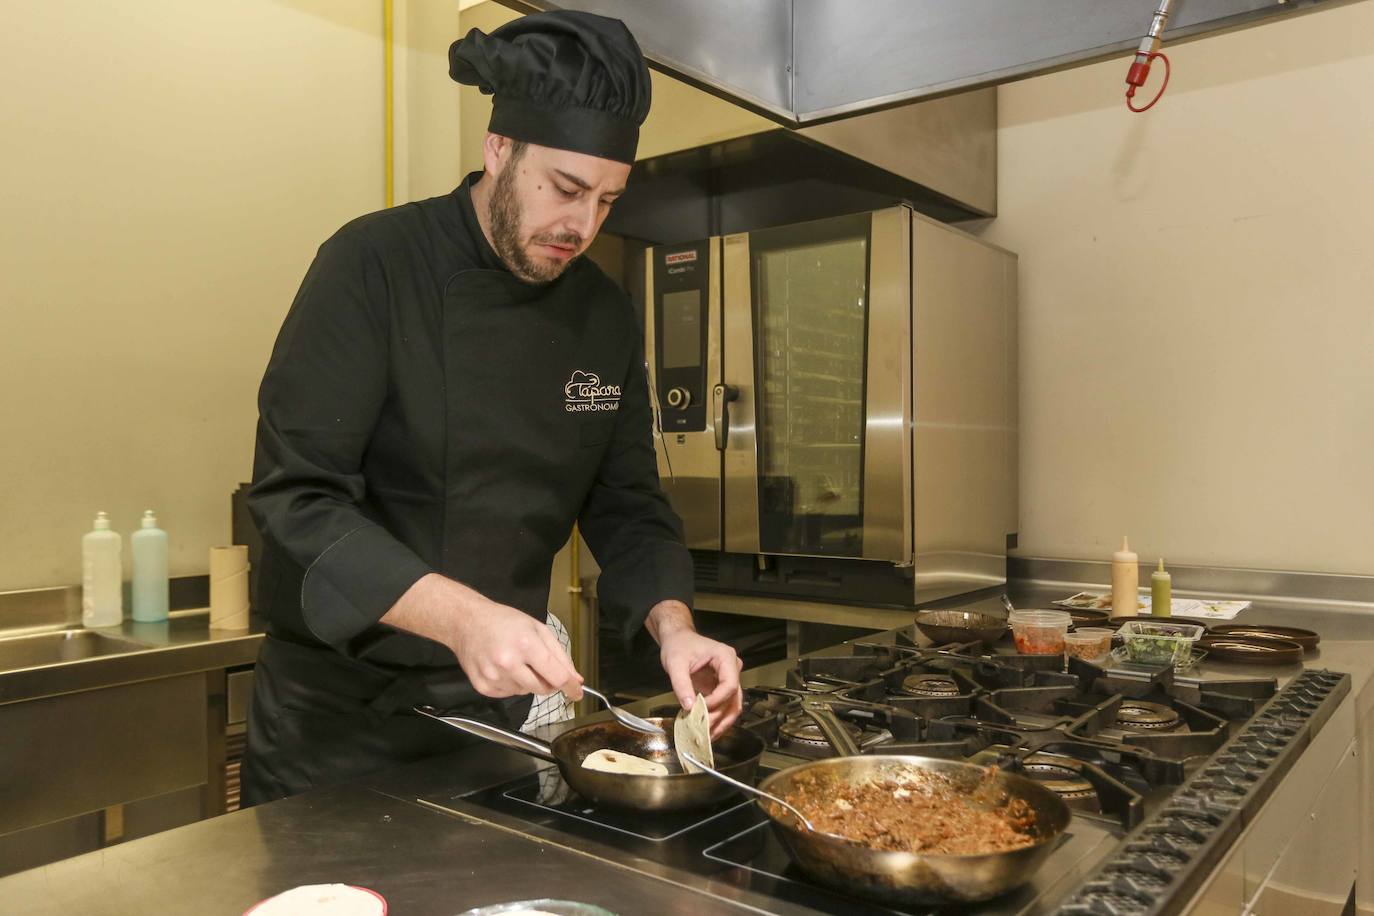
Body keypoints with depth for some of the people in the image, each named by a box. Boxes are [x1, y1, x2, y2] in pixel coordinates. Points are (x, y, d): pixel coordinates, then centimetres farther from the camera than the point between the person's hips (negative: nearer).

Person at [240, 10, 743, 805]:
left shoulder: (607, 316, -1)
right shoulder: (373, 265, -16)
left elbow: (627, 507, 3)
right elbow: (296, 496, -22)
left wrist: (672, 625, -15)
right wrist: (461, 617, -35)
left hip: (503, 703, 5)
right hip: (344, 711, -4)